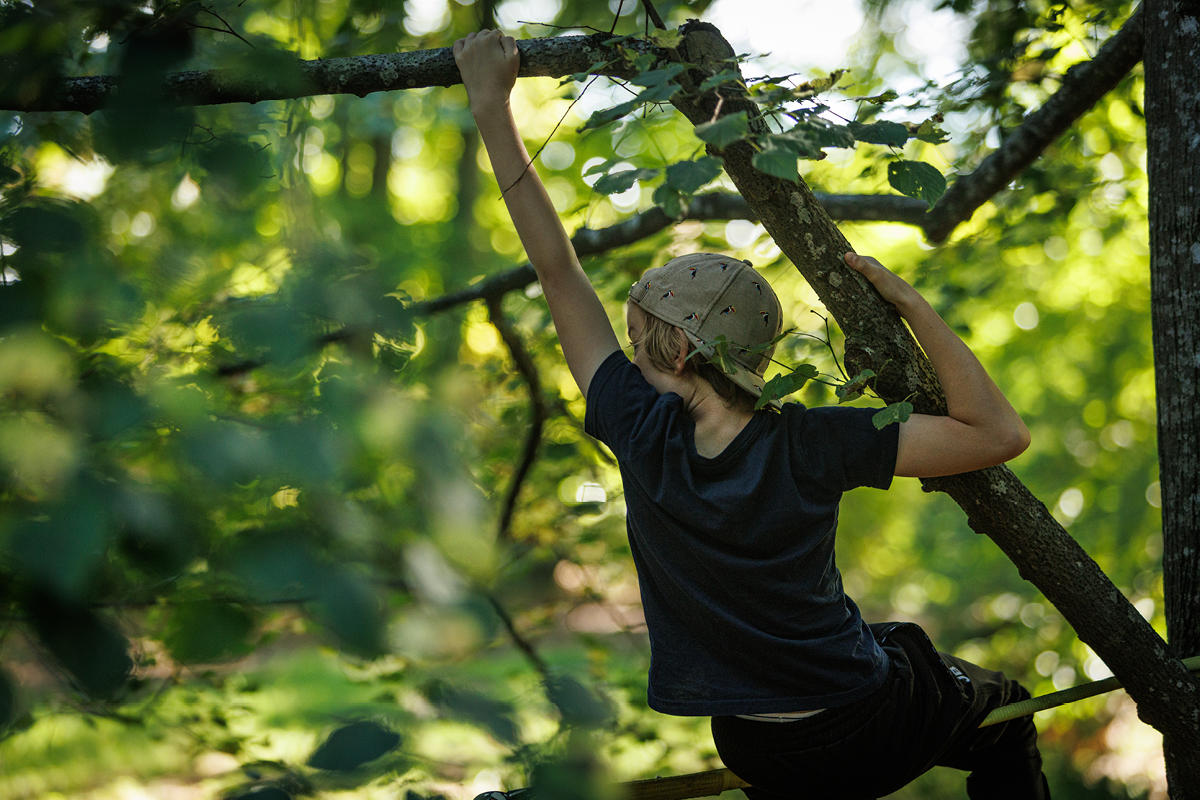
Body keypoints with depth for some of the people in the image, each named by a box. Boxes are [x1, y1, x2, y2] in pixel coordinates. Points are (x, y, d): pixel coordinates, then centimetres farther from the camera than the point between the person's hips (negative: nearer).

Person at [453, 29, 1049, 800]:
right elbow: (1000, 434, -17)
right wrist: (912, 305, -16)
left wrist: (491, 103, -6)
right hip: (874, 737, -2)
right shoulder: (812, 446, -21)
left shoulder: (642, 436, -17)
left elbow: (559, 273, -11)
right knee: (1002, 707, 31)